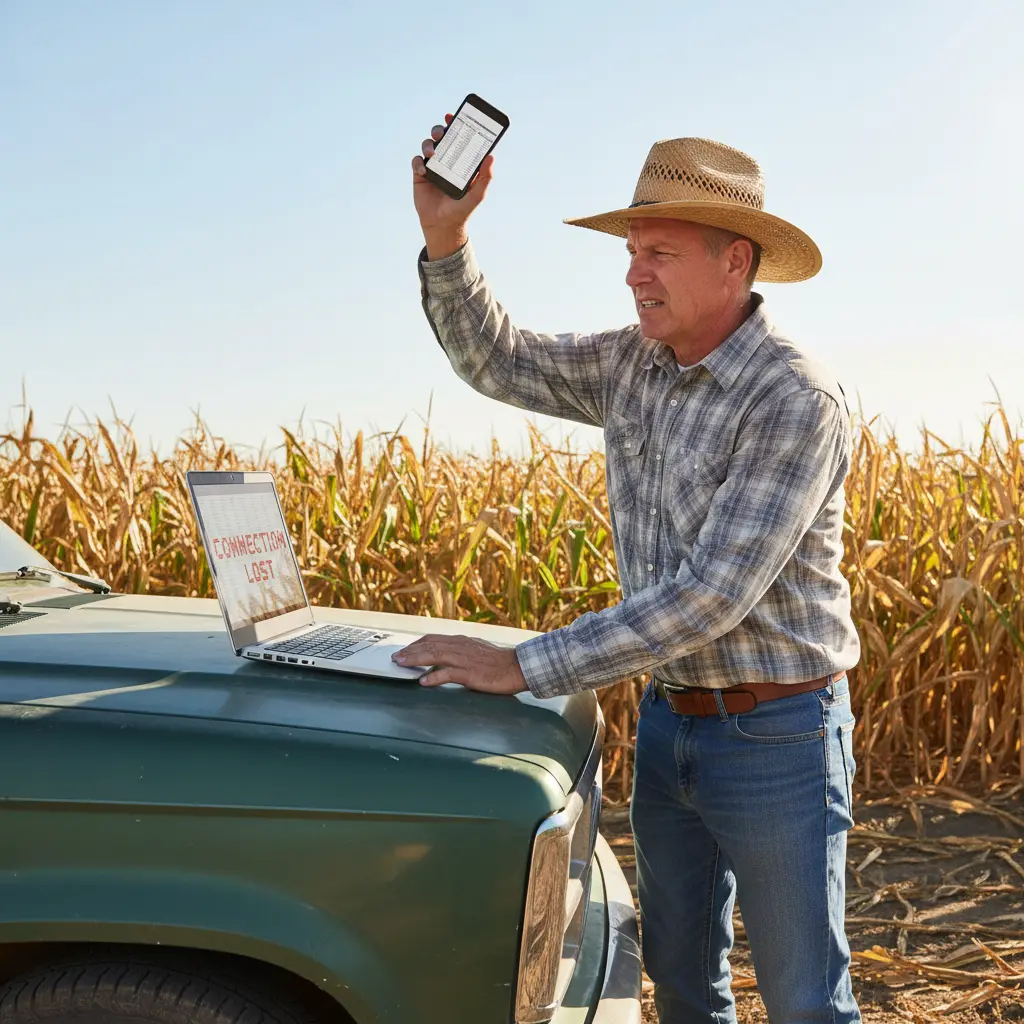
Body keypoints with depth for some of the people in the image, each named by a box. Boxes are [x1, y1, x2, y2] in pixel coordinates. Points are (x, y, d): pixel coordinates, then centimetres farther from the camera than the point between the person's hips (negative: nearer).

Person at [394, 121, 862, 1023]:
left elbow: (715, 592, -28)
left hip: (775, 735, -6)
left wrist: (525, 667, -29)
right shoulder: (631, 365, 1)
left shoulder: (796, 401, -22)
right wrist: (444, 237, -8)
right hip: (668, 719, 7)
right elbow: (496, 359, 9)